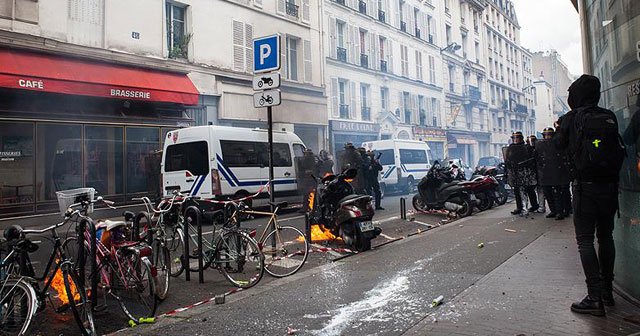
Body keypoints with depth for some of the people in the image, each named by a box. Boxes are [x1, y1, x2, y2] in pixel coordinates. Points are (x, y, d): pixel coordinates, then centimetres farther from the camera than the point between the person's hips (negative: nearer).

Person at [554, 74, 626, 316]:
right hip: (610, 185, 5)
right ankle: (607, 291, 22)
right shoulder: (610, 117, 6)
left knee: (585, 240, -2)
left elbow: (559, 145, 8)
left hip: (586, 186, -5)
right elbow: (619, 148, 15)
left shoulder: (571, 119, -7)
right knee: (605, 236, 15)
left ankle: (595, 297, -8)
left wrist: (559, 128, 24)